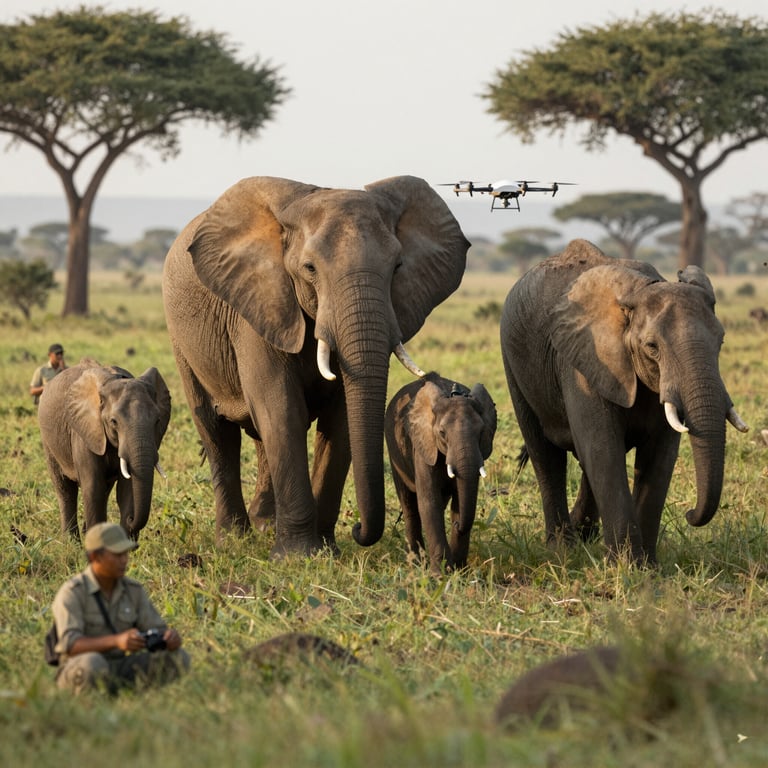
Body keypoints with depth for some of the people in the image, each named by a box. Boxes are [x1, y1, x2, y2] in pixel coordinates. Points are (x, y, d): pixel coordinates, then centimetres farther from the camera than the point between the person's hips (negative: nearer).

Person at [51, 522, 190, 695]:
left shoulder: (134, 591, 6)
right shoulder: (72, 593, -13)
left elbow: (158, 631, 7)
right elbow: (70, 644, -25)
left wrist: (171, 636, -20)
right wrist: (116, 640, -41)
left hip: (121, 667, 6)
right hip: (78, 672, -6)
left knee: (178, 657, -12)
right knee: (91, 663, -41)